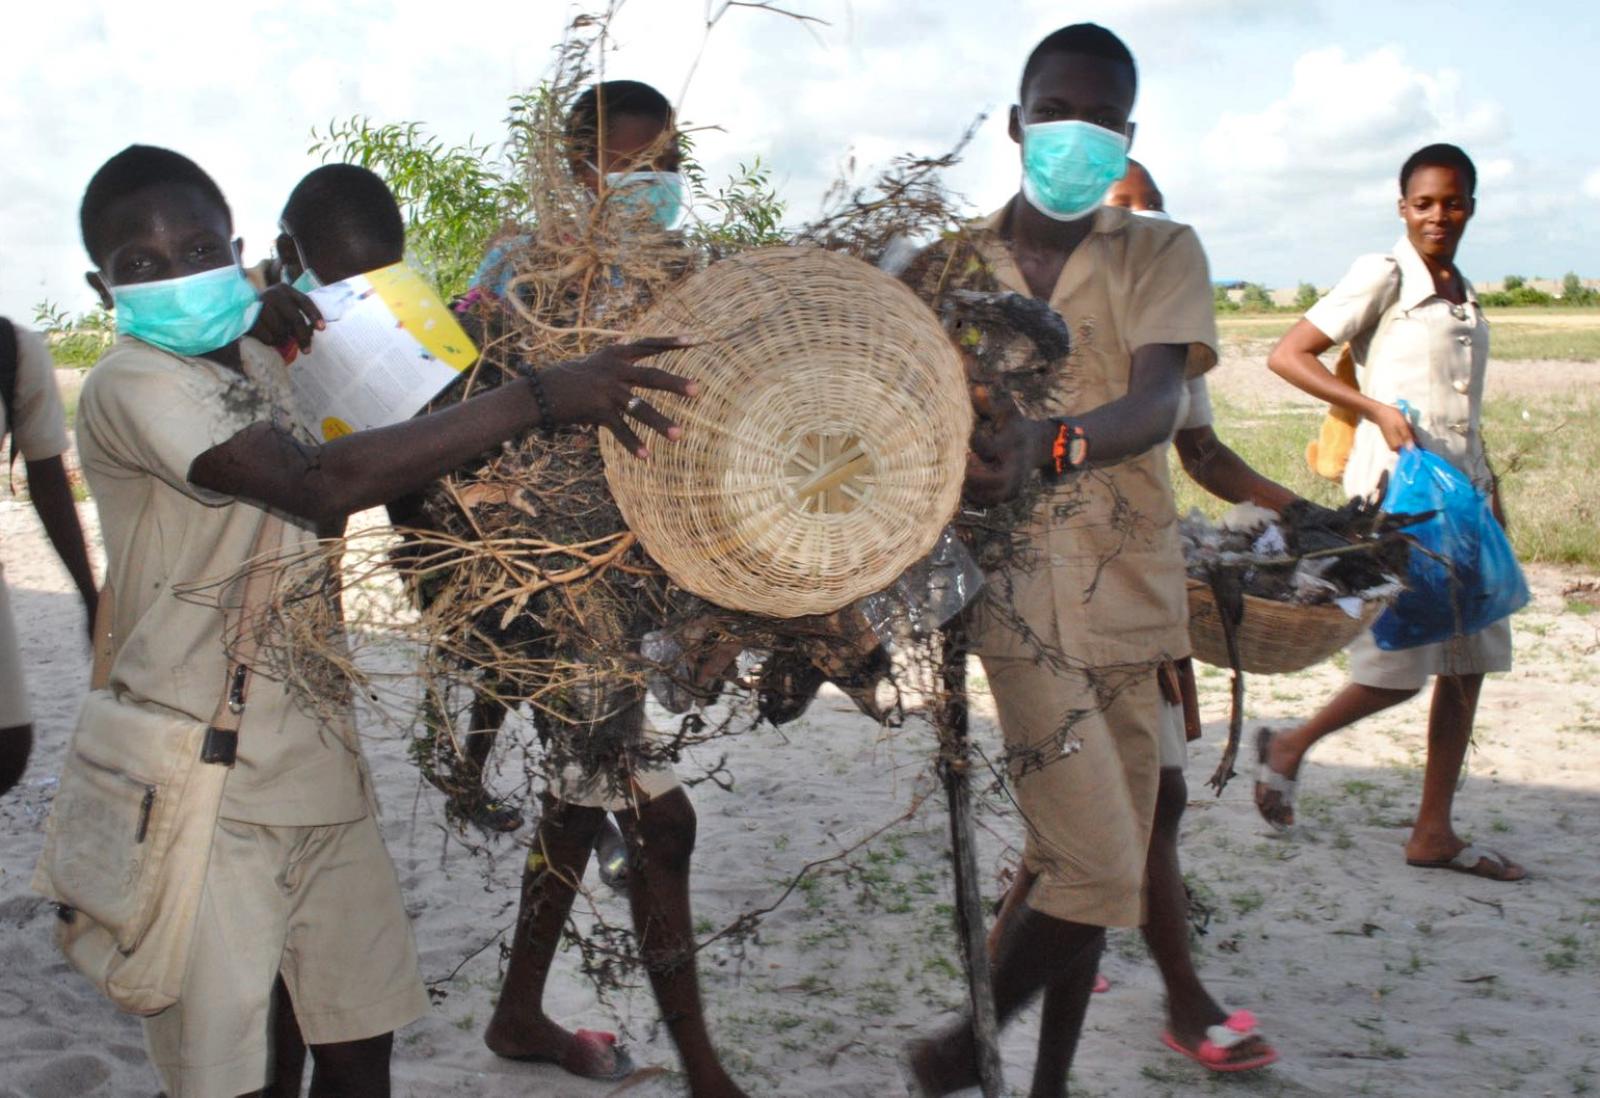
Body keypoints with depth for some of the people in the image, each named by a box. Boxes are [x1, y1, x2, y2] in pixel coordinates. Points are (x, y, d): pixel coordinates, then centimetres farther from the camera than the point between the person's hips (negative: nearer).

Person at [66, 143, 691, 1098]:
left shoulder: (260, 364, 12)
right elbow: (318, 485, -31)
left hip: (319, 765, 8)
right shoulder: (132, 388, -15)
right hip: (208, 794, -7)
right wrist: (541, 396, -33)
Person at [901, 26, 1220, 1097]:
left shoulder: (1162, 253, 3)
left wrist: (1052, 441, -36)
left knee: (1081, 864, 10)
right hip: (1017, 597, -2)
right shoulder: (951, 267, 4)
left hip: (1133, 597, 3)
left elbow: (1157, 405, -15)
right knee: (1099, 866, -10)